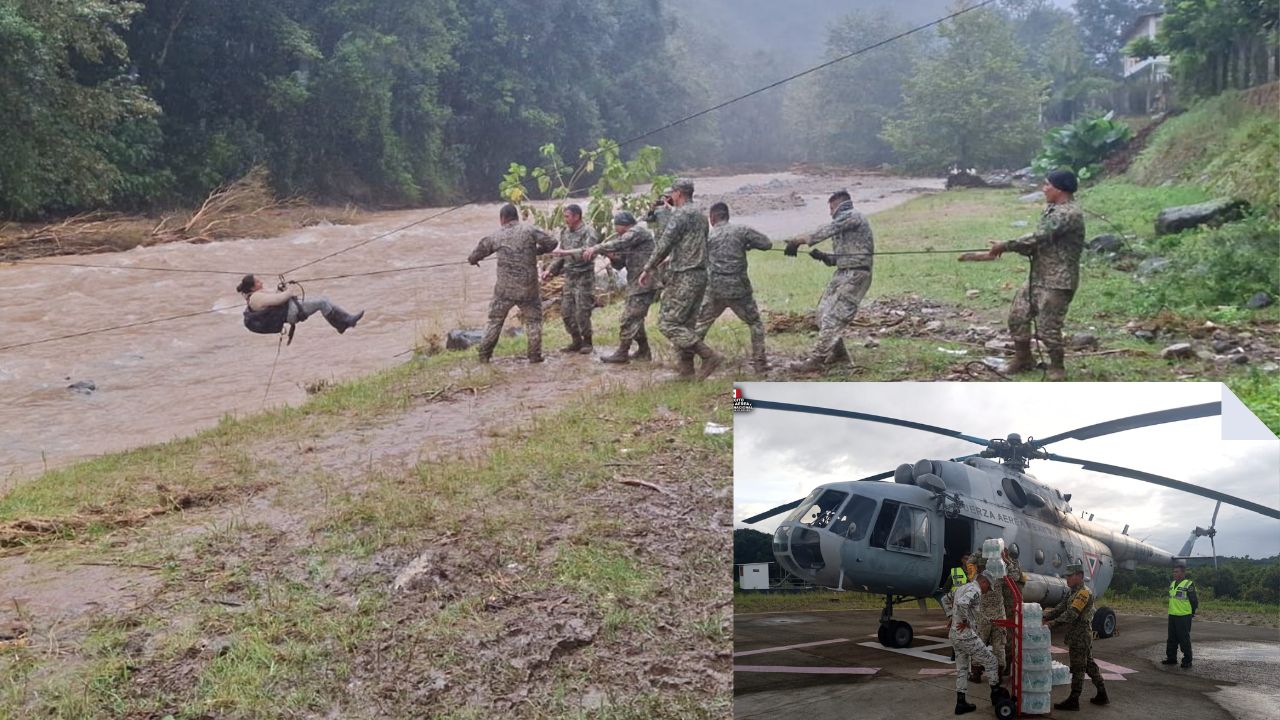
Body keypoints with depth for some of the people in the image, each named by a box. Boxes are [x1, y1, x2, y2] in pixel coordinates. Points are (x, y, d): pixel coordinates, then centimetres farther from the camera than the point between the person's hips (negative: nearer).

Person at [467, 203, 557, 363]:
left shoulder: (497, 236, 3)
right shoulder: (529, 230, -5)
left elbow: (481, 249, 18)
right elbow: (551, 242, -5)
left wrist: (472, 259, 41)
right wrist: (537, 251, 15)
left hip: (505, 288, 1)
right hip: (528, 288, -1)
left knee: (495, 320, 13)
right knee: (533, 320, 13)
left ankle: (484, 354, 16)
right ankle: (535, 354, 9)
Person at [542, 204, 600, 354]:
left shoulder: (588, 232, -11)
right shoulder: (565, 232, 11)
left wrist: (569, 252, -27)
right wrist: (550, 270, 11)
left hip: (584, 277, -7)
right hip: (569, 276, 7)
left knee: (582, 312, -5)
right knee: (566, 311, 8)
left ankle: (587, 343, 10)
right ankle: (576, 341, 20)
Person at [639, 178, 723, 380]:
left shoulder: (680, 214, -11)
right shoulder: (701, 216, 16)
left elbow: (664, 244, -17)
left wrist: (649, 268, -8)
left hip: (683, 277, -9)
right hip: (700, 275, 9)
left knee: (668, 323, -8)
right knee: (687, 324, 13)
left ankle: (709, 356, -14)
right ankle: (686, 367, 12)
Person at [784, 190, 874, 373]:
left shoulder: (852, 217, -7)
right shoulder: (845, 223, 21)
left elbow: (827, 231, -19)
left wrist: (799, 241, -20)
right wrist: (823, 256, 5)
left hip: (855, 276, -10)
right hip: (844, 274, 10)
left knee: (833, 317, -13)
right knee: (824, 312, 12)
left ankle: (816, 360, -15)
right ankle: (838, 352, 23)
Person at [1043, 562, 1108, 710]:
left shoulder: (1084, 593, -16)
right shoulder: (1072, 593, 15)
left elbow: (1072, 614, -24)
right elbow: (1060, 609, 10)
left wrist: (1053, 623, -29)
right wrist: (1045, 618, -5)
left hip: (1081, 635, -10)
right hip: (1075, 635, 10)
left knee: (1077, 667, -4)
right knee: (1089, 664, 15)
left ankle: (1073, 700, 0)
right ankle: (1102, 695, 23)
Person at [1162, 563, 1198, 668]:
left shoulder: (1189, 585, -11)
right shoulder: (1172, 584, 14)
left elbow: (1194, 600, -8)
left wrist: (1192, 612, -3)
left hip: (1184, 616, -8)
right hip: (1172, 615, 8)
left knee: (1184, 639, -3)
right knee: (1172, 639, 13)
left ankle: (1187, 660, 4)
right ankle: (1171, 658, 22)